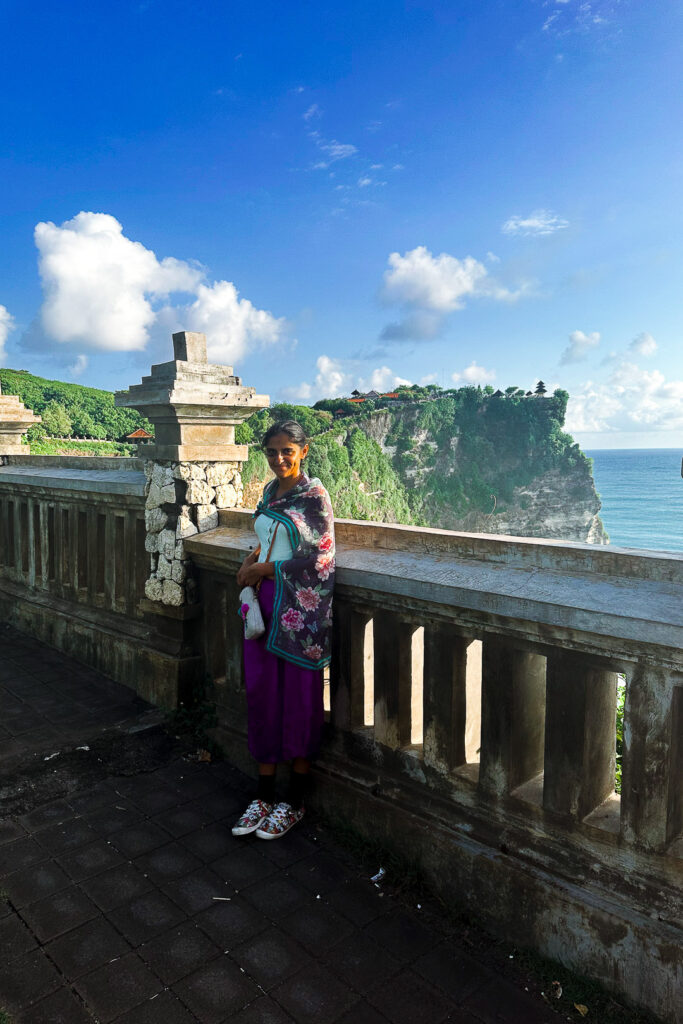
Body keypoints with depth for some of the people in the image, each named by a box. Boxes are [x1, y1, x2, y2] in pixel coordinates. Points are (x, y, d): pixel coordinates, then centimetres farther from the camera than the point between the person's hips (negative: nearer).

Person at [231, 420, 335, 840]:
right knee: (262, 695, 10)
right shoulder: (270, 492, 11)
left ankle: (296, 801, 21)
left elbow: (319, 560, -15)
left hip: (300, 610, -7)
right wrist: (253, 558, 2)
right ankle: (265, 796, 25)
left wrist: (262, 569, -10)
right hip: (265, 604, 7)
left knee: (299, 701, 4)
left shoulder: (314, 495, -10)